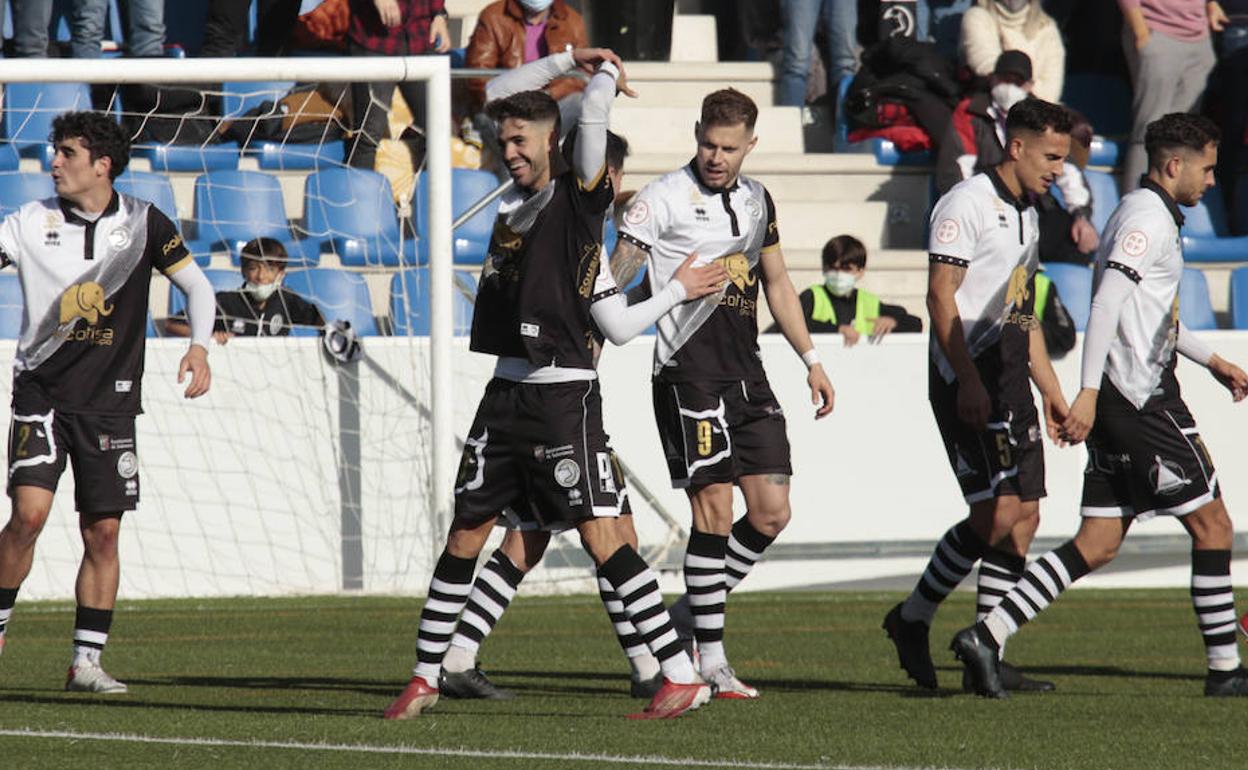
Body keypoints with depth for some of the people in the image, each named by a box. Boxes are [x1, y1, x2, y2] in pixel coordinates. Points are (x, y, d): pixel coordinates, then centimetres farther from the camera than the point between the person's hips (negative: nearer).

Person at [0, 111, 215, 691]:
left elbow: (196, 284, 6)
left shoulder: (143, 224, 0)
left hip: (109, 400, 1)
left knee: (103, 531, 0)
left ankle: (86, 662, 8)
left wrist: (199, 347, -9)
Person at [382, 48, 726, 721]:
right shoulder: (514, 201, 14)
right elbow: (496, 93, 24)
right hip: (506, 394, 7)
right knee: (464, 535, 10)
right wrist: (569, 59, 22)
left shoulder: (582, 197, -4)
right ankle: (424, 677, 19)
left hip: (565, 395, -6)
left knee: (601, 535, -11)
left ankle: (683, 676, -10)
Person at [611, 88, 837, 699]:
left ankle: (692, 614, 19)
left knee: (771, 513, 1)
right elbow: (611, 281, -6)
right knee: (714, 508, -9)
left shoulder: (756, 200, 15)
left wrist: (811, 359, 23)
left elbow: (777, 284, 25)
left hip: (746, 374, 7)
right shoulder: (664, 198, -5)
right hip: (688, 372, -7)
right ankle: (711, 660, -3)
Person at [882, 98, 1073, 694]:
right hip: (969, 383, -9)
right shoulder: (967, 203, -9)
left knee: (1024, 516, 3)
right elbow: (940, 296, -15)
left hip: (1009, 386, 9)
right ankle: (912, 619, 1)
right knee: (997, 514, -15)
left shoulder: (1026, 215, 20)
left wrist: (1051, 391, 24)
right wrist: (968, 382, -22)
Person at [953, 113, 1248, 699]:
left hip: (1122, 403, 10)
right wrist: (1089, 393, -28)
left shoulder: (1144, 214, 20)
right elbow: (1106, 305, -22)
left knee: (1098, 542, 4)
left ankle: (988, 634, -5)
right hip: (1143, 402, -10)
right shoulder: (1149, 218, -12)